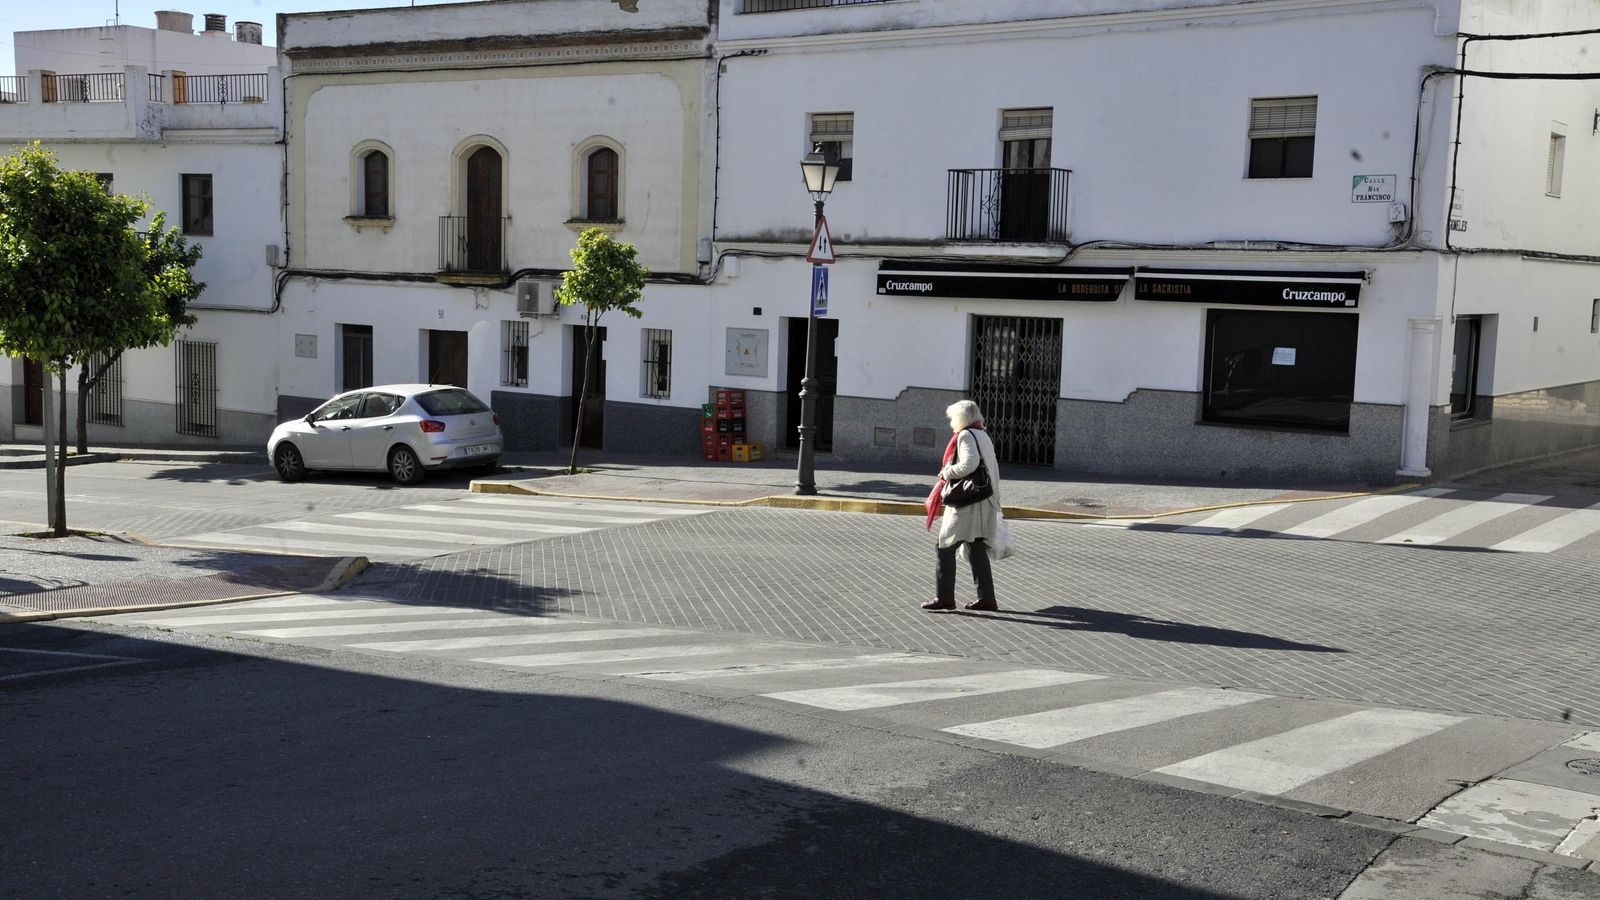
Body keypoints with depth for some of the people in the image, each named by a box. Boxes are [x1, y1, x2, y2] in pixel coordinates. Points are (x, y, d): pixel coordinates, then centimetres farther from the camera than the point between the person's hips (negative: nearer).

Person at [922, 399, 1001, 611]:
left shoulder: (965, 436, -9)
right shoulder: (984, 436, 18)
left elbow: (970, 463, -25)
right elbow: (994, 469, 20)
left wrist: (947, 473, -11)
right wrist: (993, 502, 23)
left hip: (967, 504, -9)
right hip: (985, 503, 9)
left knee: (945, 547, -4)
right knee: (977, 550, 11)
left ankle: (944, 597, -5)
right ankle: (986, 597, 11)